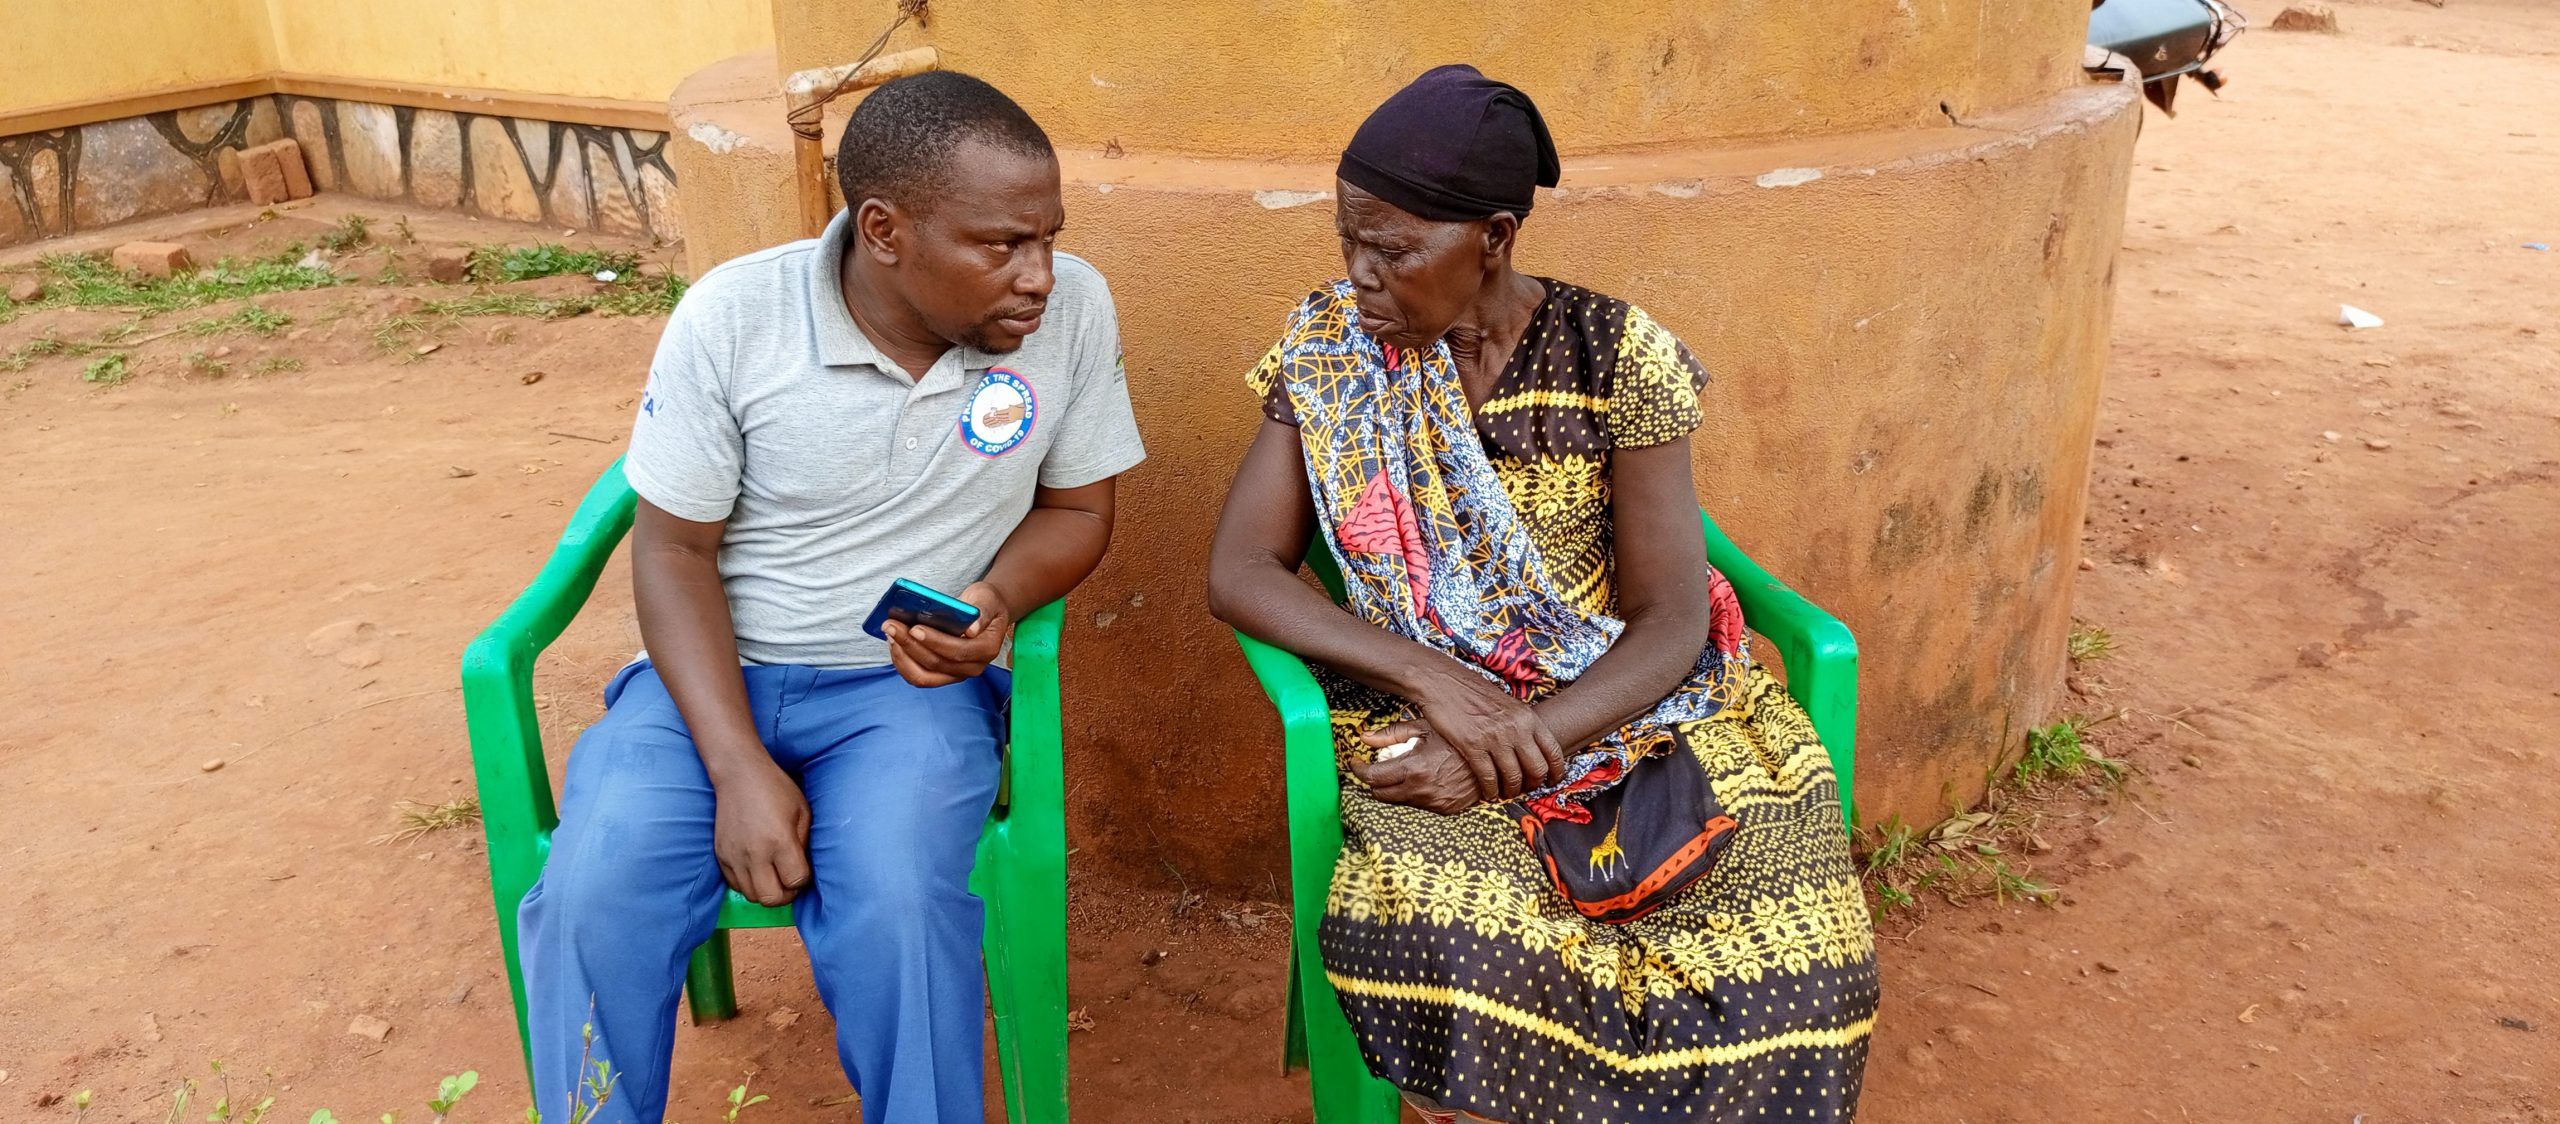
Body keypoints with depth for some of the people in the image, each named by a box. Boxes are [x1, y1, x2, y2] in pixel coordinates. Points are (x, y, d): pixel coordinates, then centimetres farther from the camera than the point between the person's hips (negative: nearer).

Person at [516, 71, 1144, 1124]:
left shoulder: (1073, 309, -9)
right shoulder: (730, 315, -11)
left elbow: (1075, 506, 6)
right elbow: (674, 548, -5)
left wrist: (1001, 598, -17)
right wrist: (738, 766, -16)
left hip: (913, 679, 0)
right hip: (711, 669, 1)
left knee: (897, 911, -28)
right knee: (594, 896, -22)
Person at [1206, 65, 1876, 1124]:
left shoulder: (1619, 355, -7)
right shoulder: (1328, 347, -2)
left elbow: (1672, 624, -8)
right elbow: (1239, 570, -7)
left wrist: (1516, 750, -22)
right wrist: (1431, 679, -20)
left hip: (1624, 699, 1)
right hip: (1420, 712, 0)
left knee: (1791, 925, -23)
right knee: (1462, 937, -30)